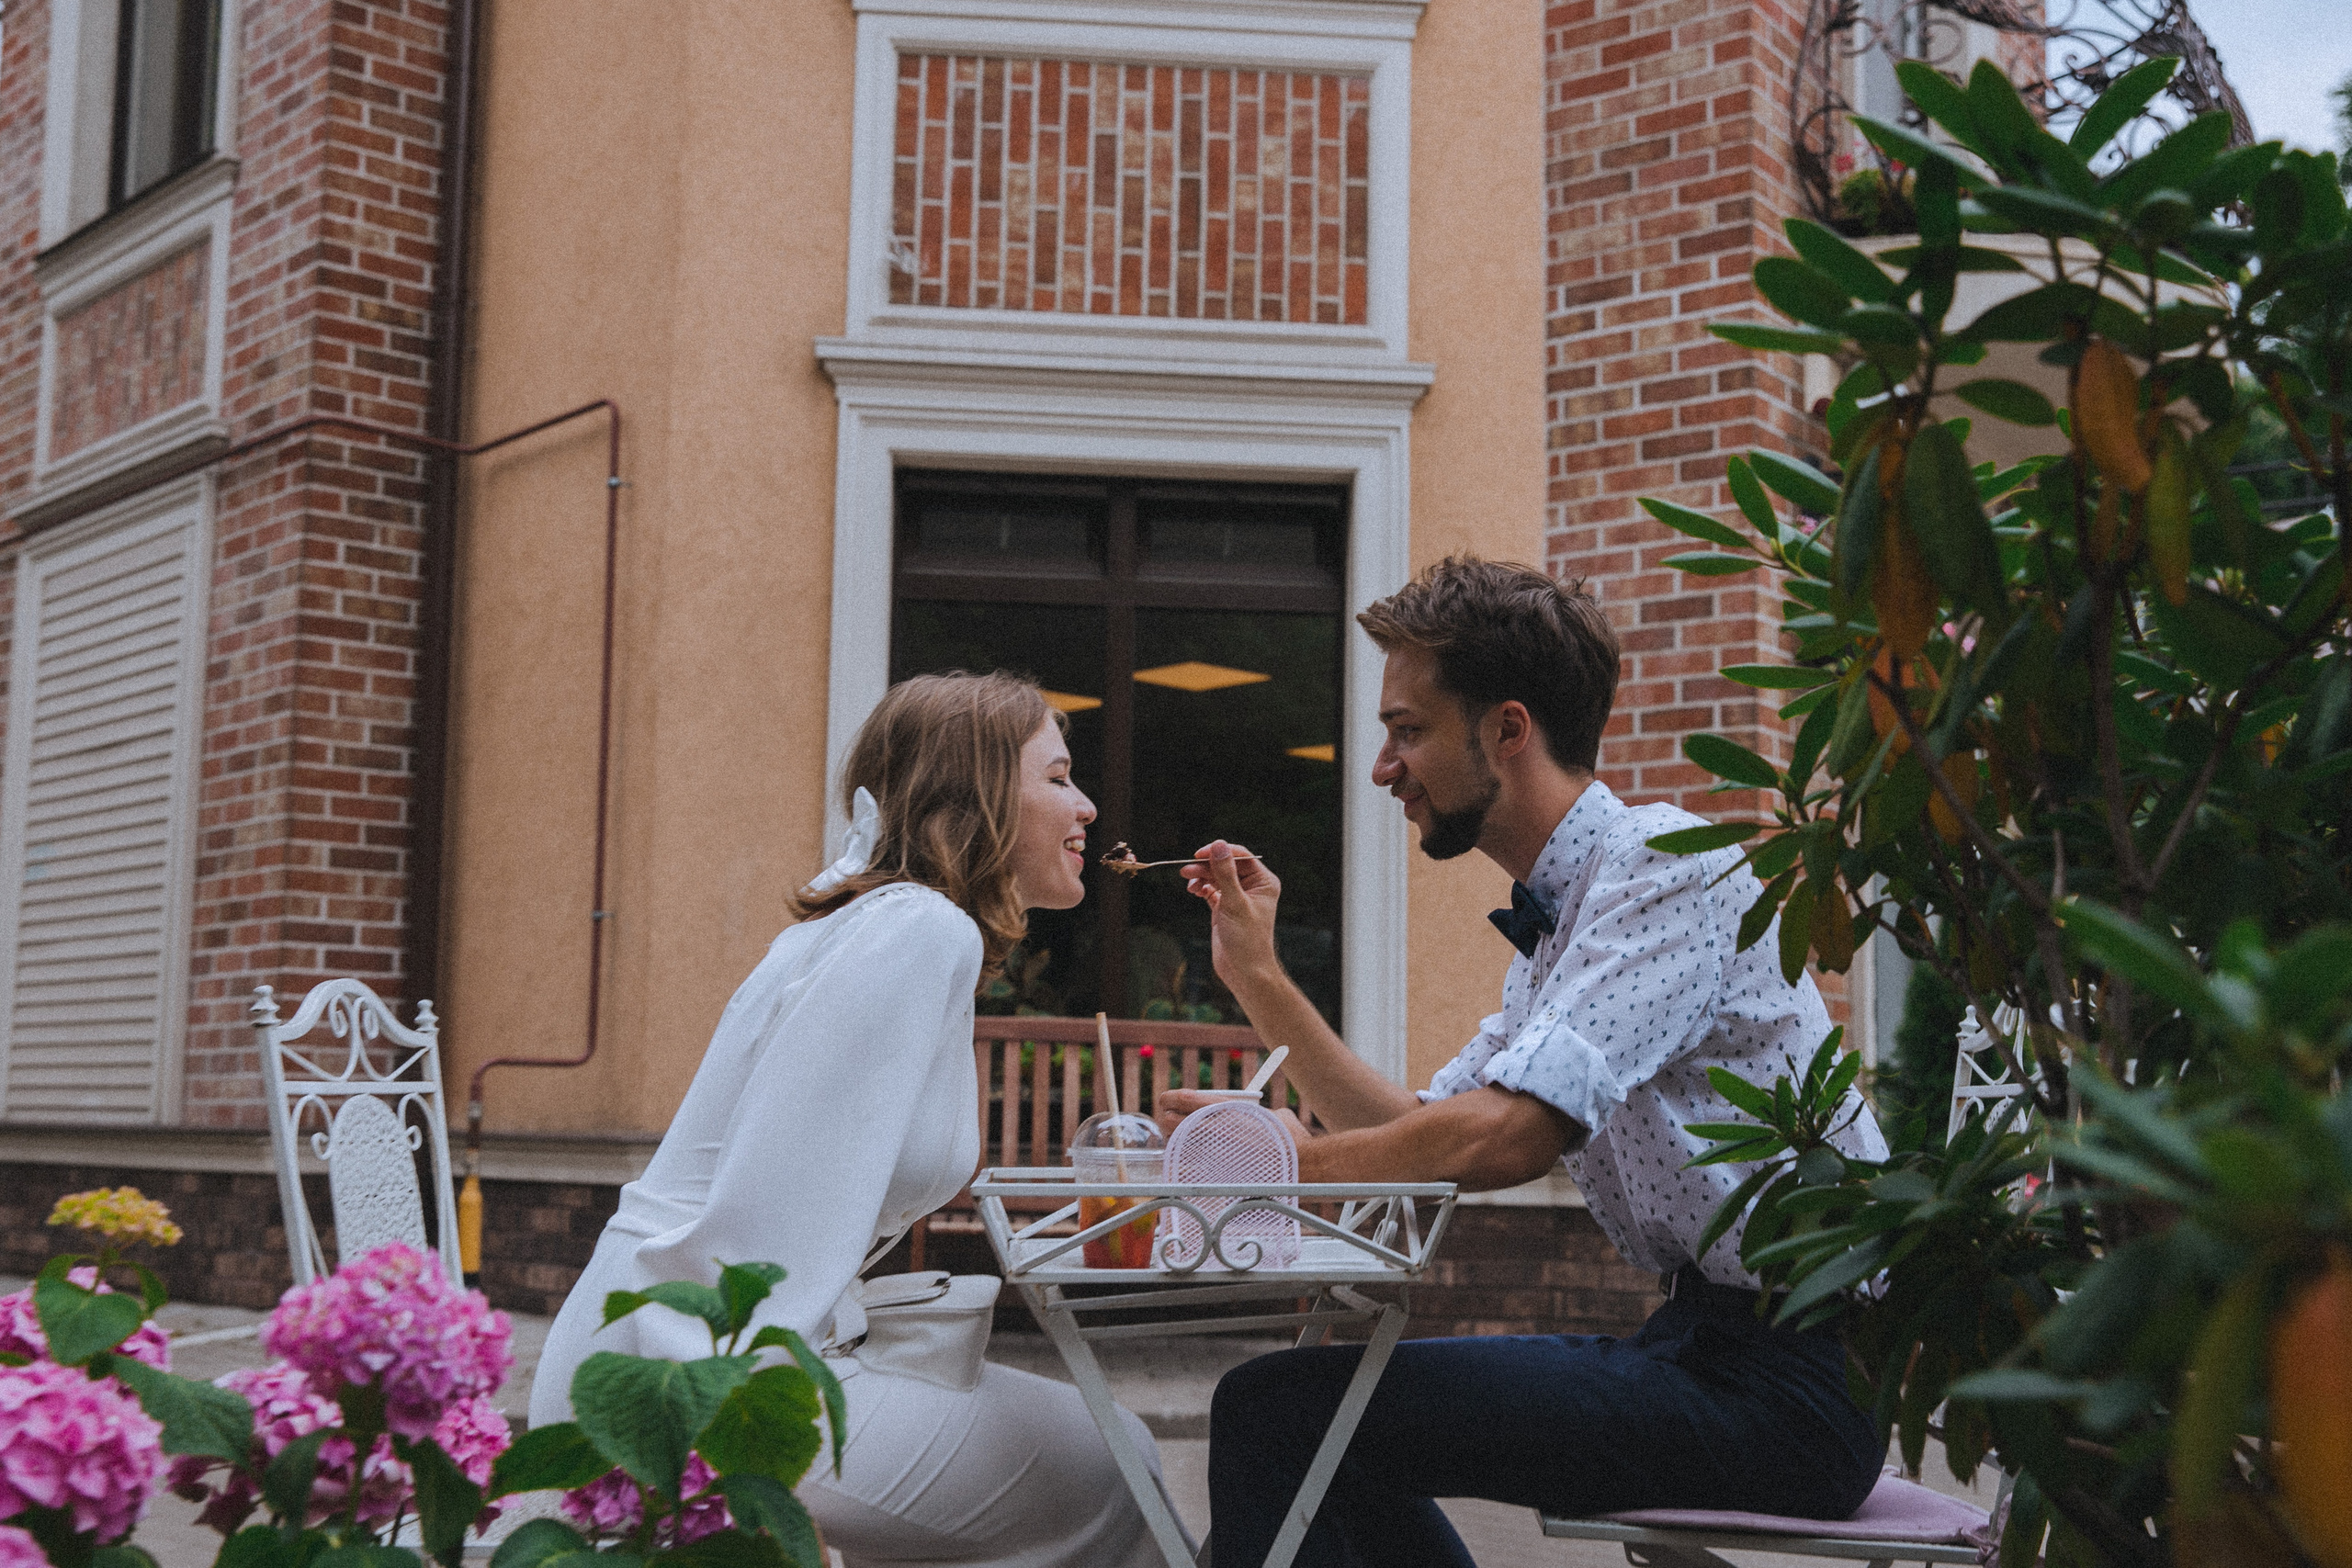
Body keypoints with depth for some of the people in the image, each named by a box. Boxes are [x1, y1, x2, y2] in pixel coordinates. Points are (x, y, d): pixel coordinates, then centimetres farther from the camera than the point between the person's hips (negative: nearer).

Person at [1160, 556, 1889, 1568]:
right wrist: (1256, 974, 15)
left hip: (1787, 1380, -10)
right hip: (1704, 1342, 10)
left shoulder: (1666, 863, -14)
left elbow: (1507, 1137, -25)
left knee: (1274, 1408, -17)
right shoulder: (1555, 926, 18)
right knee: (1329, 1415, 21)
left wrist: (1291, 1159, -10)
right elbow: (1418, 1140, 19)